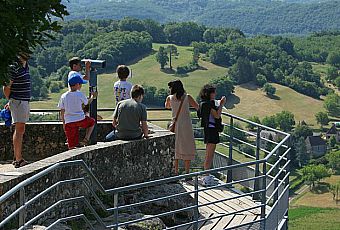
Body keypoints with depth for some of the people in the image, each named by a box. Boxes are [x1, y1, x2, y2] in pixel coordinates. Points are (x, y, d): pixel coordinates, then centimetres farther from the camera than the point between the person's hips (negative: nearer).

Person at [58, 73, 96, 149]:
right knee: (92, 121, 29)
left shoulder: (63, 96, 0)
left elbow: (62, 112, 4)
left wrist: (64, 123, 16)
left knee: (71, 145, 5)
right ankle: (86, 140, 16)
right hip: (80, 120, -2)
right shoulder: (80, 94, -7)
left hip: (69, 122, 2)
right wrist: (92, 96, 31)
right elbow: (87, 102, 13)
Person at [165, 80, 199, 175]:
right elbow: (198, 107, 5)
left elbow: (167, 106, 20)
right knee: (188, 148, 5)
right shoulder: (187, 97, -6)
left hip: (175, 125, 2)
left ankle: (176, 172, 14)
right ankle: (187, 172, 5)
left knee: (175, 148, 13)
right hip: (186, 125, -2)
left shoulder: (170, 98, -2)